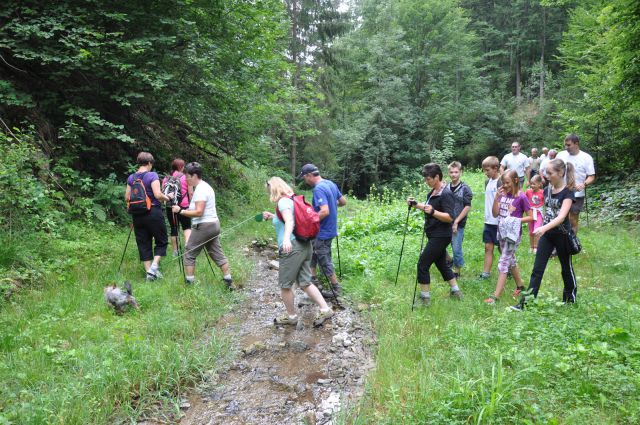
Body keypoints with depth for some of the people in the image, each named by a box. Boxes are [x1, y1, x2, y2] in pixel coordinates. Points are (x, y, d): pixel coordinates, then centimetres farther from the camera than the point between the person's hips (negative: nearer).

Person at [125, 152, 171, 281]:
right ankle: (154, 266, -6)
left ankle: (149, 272, 10)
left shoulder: (131, 178, 6)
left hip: (137, 215, 5)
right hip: (153, 213, -5)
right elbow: (158, 195, -19)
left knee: (143, 244, 10)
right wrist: (167, 198, -1)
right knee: (161, 241, 9)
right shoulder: (152, 175, -10)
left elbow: (127, 198, 8)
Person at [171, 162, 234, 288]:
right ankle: (229, 282, 8)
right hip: (213, 224, 10)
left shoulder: (200, 189, -16)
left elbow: (199, 212, -23)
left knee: (189, 254, 1)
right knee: (217, 254, 10)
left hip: (203, 226, -10)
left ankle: (190, 283, 3)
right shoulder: (205, 186, 16)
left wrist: (180, 211, -18)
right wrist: (185, 210, 13)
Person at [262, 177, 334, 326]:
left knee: (285, 285, 6)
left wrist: (286, 238, -45)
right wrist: (272, 216, 30)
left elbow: (289, 221, -29)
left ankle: (291, 317, 19)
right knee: (305, 282, 12)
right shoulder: (291, 199, 17)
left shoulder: (283, 201, -10)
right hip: (304, 245, 9)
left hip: (292, 247, -9)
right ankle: (325, 310, 8)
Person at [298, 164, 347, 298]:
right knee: (312, 251, 22)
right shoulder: (330, 183, 4)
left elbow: (325, 211, -33)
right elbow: (343, 201, 13)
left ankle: (336, 288, 16)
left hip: (323, 232, -9)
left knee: (324, 261, 4)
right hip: (329, 229, 9)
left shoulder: (318, 189, -24)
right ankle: (313, 278, 33)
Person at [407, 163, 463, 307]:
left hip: (440, 236, -10)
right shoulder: (433, 191, 10)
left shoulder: (446, 194, -19)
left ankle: (425, 298, 4)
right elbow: (428, 207, 25)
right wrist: (416, 204, 9)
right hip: (435, 235, 10)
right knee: (441, 263, 19)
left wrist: (433, 212, -37)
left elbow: (450, 217, -24)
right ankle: (455, 292, 32)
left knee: (423, 264, -7)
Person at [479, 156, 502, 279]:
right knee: (488, 247, 8)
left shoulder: (501, 182, -15)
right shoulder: (488, 182, 8)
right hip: (489, 221, 7)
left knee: (502, 248, 6)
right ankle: (485, 273, 12)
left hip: (499, 222, -7)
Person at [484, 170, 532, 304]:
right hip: (502, 232, 7)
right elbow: (495, 214, -2)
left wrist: (516, 220, -22)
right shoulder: (503, 194, 3)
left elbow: (530, 217, -9)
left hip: (513, 234, -7)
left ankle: (495, 296, -9)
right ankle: (520, 286, 39)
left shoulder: (521, 197, -13)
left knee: (503, 262, -9)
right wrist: (497, 198, -12)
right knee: (511, 260, 20)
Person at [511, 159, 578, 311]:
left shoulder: (568, 192, -16)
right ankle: (526, 301, 0)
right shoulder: (547, 190, 3)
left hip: (562, 235, -5)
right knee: (537, 269, 1)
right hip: (546, 235, 5)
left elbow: (561, 217, -28)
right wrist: (543, 229, 15)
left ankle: (571, 297, 35)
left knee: (566, 268, 13)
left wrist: (544, 228, -41)